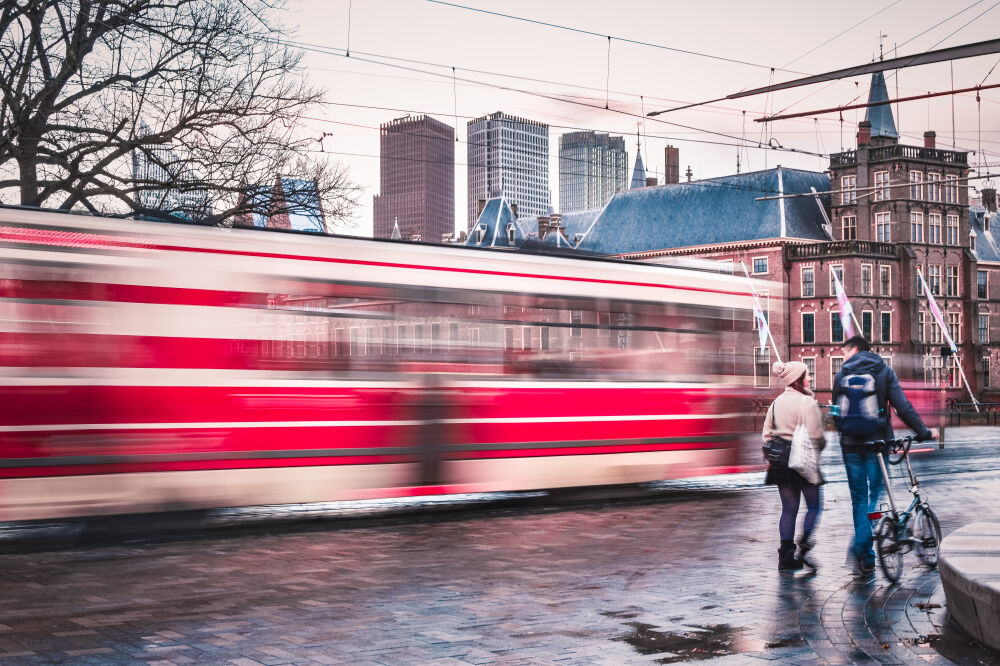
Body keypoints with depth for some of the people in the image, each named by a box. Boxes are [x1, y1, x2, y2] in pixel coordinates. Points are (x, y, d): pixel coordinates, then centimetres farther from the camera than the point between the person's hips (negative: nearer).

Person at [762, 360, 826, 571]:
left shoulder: (777, 402, 10)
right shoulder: (806, 402, -13)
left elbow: (767, 433, 12)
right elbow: (815, 436, -17)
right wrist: (821, 446, 3)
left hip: (780, 462, 7)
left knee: (788, 508, 9)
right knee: (813, 505, 9)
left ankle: (786, 555, 7)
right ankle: (804, 542, -6)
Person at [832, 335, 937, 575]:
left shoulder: (841, 376, 5)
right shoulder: (884, 372, 2)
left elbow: (836, 413, 10)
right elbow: (903, 407, -6)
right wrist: (923, 432, 0)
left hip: (851, 444, 2)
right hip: (877, 441, -1)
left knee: (859, 498, 8)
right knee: (876, 494, 5)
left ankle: (866, 559, 8)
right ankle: (861, 542, -18)